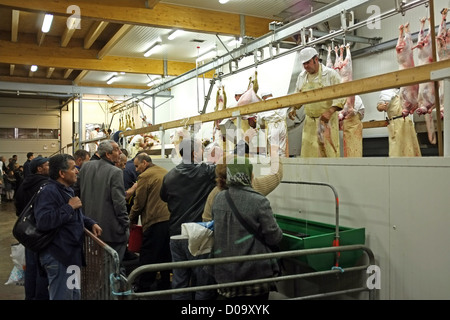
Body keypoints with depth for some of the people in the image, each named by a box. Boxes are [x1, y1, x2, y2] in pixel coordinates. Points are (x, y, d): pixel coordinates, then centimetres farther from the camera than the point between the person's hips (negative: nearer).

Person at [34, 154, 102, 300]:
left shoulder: (67, 190, 16)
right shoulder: (48, 192, -18)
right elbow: (43, 221, -32)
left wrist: (91, 223, 9)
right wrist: (69, 207, -25)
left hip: (72, 254, 10)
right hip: (59, 259, -10)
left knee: (75, 295, 19)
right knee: (63, 296, -3)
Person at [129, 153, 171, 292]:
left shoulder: (145, 176, -9)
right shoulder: (165, 172, 13)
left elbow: (139, 202, -7)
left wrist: (132, 220, 8)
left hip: (155, 222, -8)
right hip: (170, 219, 8)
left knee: (147, 257, 2)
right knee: (165, 255, 17)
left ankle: (144, 288, 9)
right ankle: (165, 284, 26)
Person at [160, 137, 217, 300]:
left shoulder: (170, 176, 5)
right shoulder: (206, 172, -11)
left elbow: (164, 196, 20)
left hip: (175, 235, 6)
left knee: (179, 281, 13)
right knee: (203, 283, 3)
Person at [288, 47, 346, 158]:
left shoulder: (330, 74, -4)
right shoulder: (302, 76, 12)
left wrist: (330, 111, -20)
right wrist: (294, 109, 6)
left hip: (326, 120, -4)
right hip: (310, 121, 5)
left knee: (328, 151, -7)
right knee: (308, 152, 0)